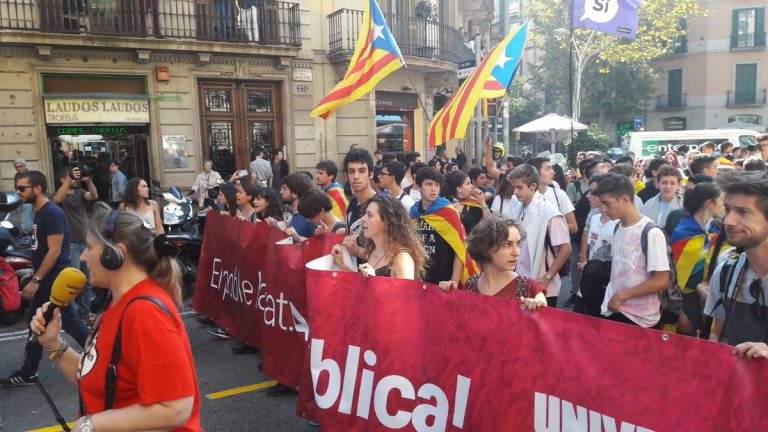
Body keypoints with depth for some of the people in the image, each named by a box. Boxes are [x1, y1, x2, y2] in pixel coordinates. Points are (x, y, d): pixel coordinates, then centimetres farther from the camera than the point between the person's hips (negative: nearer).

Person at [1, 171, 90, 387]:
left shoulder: (52, 213, -17)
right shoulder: (39, 213, 12)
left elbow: (54, 251, -22)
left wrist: (35, 280, -22)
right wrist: (34, 278, 18)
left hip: (55, 282, -10)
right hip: (44, 281, 10)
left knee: (71, 324, -2)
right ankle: (28, 373, 24)